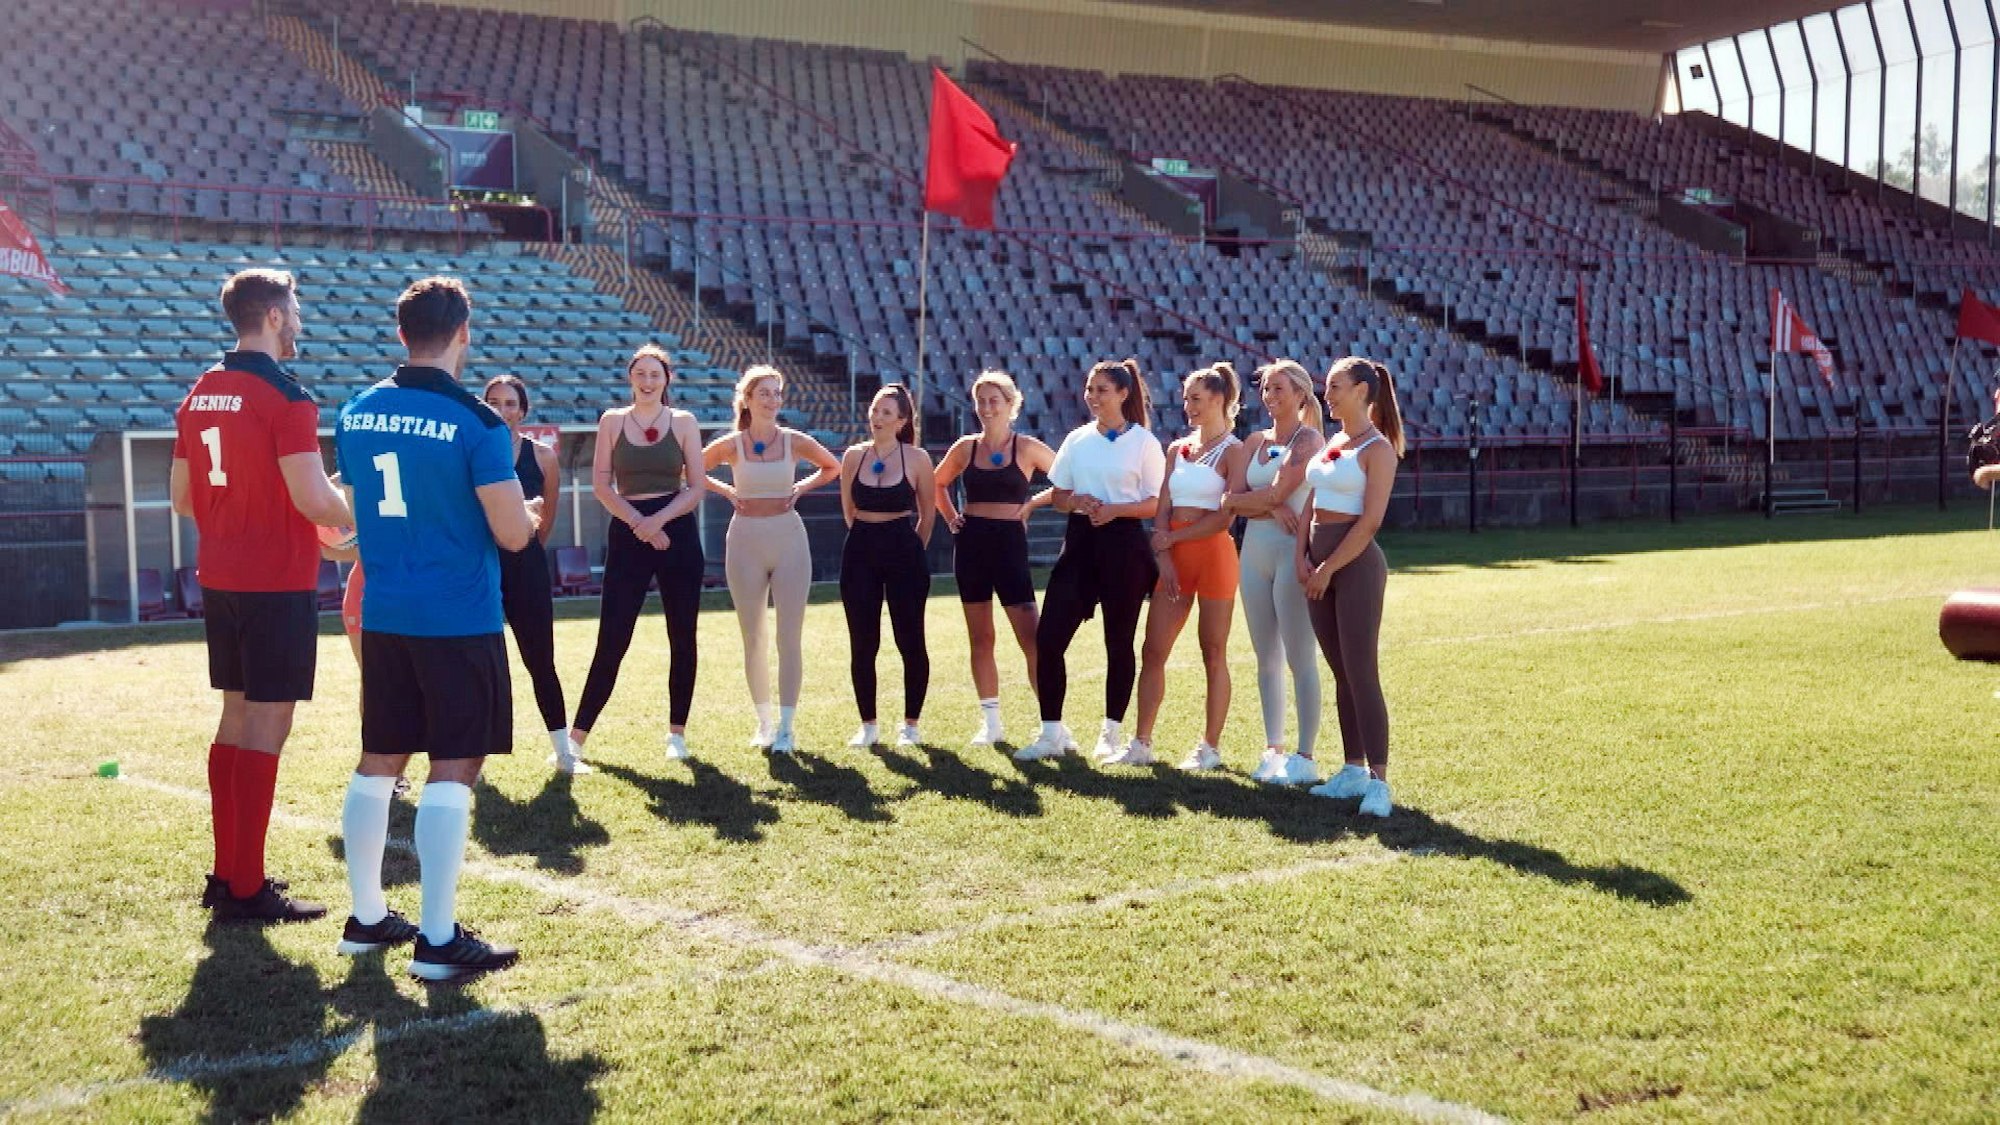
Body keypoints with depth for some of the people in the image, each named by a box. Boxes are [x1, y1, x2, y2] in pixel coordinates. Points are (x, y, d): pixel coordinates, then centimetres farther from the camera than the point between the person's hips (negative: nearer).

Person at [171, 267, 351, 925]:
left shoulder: (198, 395, 10)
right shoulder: (285, 397, -14)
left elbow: (181, 498, 15)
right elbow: (314, 500, -20)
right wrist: (360, 520, -1)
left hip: (220, 578, 8)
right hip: (279, 581, -8)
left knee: (238, 715, 16)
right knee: (266, 724, -4)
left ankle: (227, 872, 23)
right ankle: (245, 890, 0)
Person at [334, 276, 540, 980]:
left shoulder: (355, 414, 6)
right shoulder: (475, 423, -14)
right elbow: (513, 533, -15)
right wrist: (529, 505, 7)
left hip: (382, 617, 6)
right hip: (459, 621, -6)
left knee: (378, 763, 14)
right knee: (453, 770, -2)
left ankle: (365, 918, 24)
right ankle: (438, 940, 0)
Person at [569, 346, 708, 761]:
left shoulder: (684, 422, 5)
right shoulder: (612, 420, 6)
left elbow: (696, 487, 2)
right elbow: (601, 483, 1)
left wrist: (658, 520, -12)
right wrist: (636, 520, -11)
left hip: (677, 532, 1)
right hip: (627, 534, -1)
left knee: (682, 637, 5)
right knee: (612, 638, -4)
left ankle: (677, 732, 16)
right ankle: (577, 736, 4)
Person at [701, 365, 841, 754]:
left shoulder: (795, 441, 0)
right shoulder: (730, 445, -2)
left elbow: (833, 467, 16)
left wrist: (801, 488, 3)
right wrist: (726, 490, 1)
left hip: (789, 539, 0)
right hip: (745, 540, 0)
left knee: (790, 637, -4)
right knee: (753, 639, 6)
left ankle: (786, 727, 0)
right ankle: (764, 721, 19)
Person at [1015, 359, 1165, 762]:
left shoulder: (1144, 442, -1)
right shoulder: (1077, 440, 10)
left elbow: (1156, 503, -4)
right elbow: (1058, 497, 13)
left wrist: (1115, 509, -18)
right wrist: (1079, 502, -9)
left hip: (1123, 543, -4)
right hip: (1080, 541, 4)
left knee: (1119, 640, 5)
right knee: (1048, 636, -4)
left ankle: (1111, 733, 18)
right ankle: (1052, 732, 5)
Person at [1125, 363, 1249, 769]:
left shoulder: (1233, 451, -4)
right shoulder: (1177, 449, 14)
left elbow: (1226, 516, -12)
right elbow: (1163, 510, 8)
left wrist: (1171, 538, -7)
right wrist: (1163, 556, -6)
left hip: (1213, 552, -6)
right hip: (1172, 555, 6)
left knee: (1214, 654, 1)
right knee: (1153, 652, 3)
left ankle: (1210, 746, 9)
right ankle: (1141, 743, 9)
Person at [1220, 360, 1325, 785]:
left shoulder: (1309, 440, -5)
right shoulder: (1256, 441, 14)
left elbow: (1277, 491, -17)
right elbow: (1233, 500, 4)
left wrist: (1245, 499, 1)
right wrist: (1270, 507, -13)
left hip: (1292, 550, -7)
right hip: (1255, 548, 7)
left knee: (1299, 657, -5)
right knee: (1266, 658, 10)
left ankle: (1305, 757, -1)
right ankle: (1273, 749, 17)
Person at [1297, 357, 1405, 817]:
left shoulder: (1378, 447, -8)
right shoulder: (1331, 442, 15)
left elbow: (1370, 521, -15)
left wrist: (1328, 569, -15)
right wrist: (1301, 555, 2)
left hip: (1356, 562, -8)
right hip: (1319, 563, 8)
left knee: (1361, 673, -10)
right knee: (1341, 673, 11)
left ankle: (1378, 779, -8)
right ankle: (1354, 769, 18)